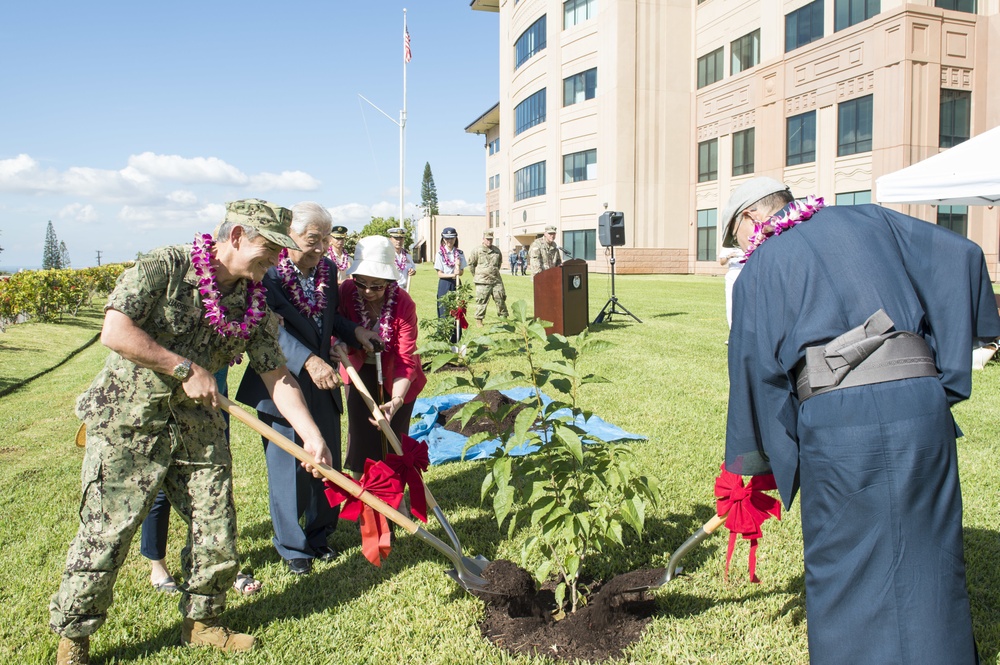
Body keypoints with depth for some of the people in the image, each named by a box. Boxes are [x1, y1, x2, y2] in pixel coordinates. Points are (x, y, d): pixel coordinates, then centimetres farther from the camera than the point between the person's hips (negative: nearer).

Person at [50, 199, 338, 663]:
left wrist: (311, 434, -6)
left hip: (198, 426, 6)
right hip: (128, 421, -5)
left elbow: (276, 375, 3)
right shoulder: (165, 267, -14)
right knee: (106, 533, -1)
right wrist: (185, 369, -20)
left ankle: (201, 623, 29)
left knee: (216, 531, 8)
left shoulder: (257, 303, 2)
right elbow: (114, 332, -22)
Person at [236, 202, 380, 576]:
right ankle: (292, 547, 25)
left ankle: (319, 535, 34)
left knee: (326, 463, 14)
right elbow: (273, 329, -28)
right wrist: (309, 360, -40)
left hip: (322, 382, 6)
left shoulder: (328, 269, 3)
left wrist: (354, 331, -3)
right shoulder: (268, 274, -17)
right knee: (288, 468, 5)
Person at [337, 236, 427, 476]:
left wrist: (396, 400, -41)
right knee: (360, 435, 4)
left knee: (391, 441, 1)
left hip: (394, 376, -2)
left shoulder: (404, 304, -28)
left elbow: (406, 360, -27)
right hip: (360, 372, 2)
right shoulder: (346, 292, -21)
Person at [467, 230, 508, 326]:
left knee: (500, 299, 5)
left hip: (496, 280, 4)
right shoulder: (477, 251, -2)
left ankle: (503, 317, 17)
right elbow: (471, 264, 5)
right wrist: (477, 275, 8)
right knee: (481, 301, -3)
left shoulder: (496, 251, 11)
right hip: (482, 282, -4)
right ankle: (479, 320, 6)